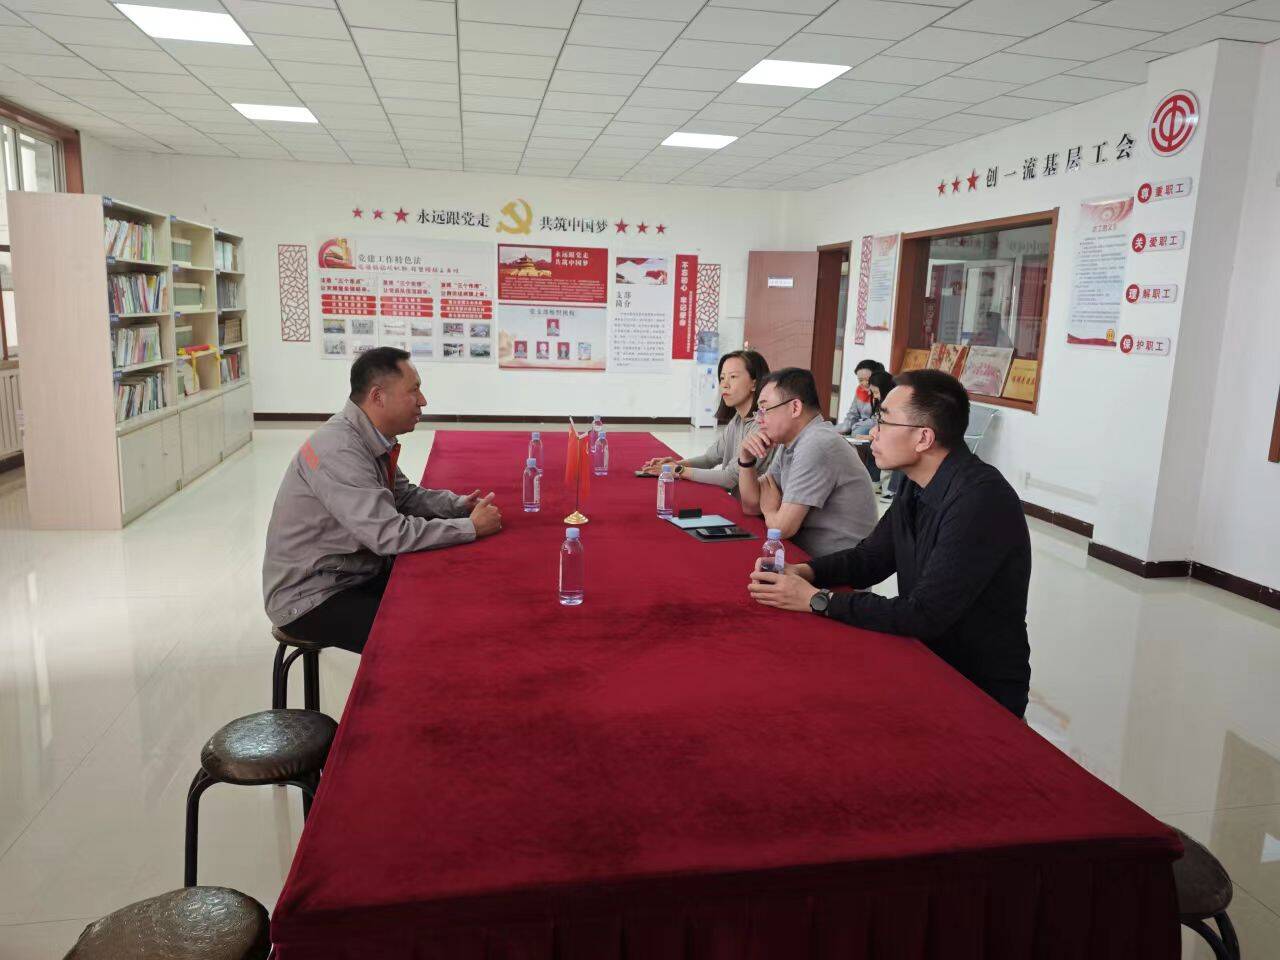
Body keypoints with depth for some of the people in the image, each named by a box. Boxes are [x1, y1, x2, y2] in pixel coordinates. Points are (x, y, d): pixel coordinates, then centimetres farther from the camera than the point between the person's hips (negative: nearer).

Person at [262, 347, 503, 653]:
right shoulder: (338, 450, -26)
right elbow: (389, 534, -30)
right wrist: (470, 527, -21)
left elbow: (402, 495, 15)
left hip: (356, 575, 9)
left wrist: (459, 504, -2)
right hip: (310, 597, -8)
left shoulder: (371, 438, 1)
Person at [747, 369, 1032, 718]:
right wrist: (803, 571, -7)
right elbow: (869, 559, 12)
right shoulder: (917, 487, 2)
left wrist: (817, 600, -22)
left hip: (981, 692, -7)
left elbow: (923, 616, -28)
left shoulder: (981, 500, -27)